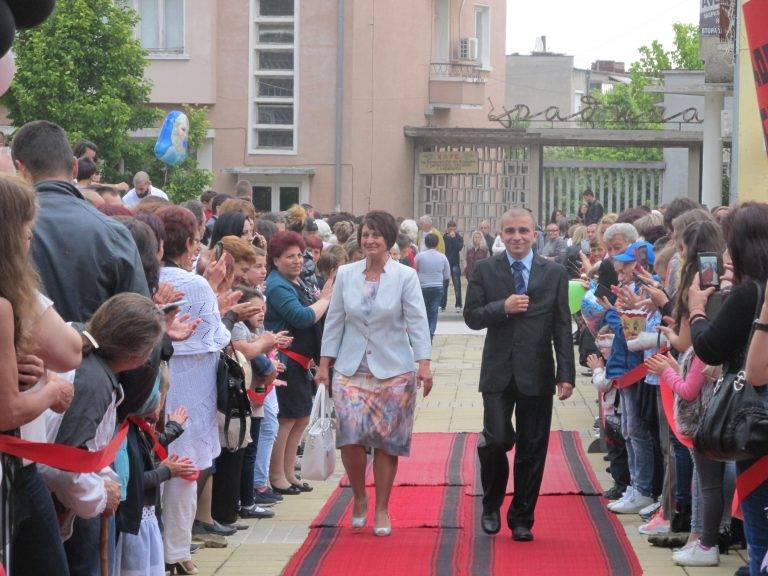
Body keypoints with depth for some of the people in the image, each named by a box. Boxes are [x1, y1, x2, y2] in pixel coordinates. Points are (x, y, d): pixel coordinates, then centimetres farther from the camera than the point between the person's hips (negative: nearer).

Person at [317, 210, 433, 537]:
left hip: (393, 371, -1)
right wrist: (324, 364, 7)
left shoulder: (405, 277, -2)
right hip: (351, 369, 1)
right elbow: (334, 321, 10)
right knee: (350, 434, -13)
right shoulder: (346, 274, 6)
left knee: (387, 440, 3)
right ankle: (359, 499, 10)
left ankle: (381, 510, 15)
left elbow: (417, 322, -5)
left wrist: (424, 365, -14)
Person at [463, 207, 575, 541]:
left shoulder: (554, 274, 4)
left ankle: (521, 519, 18)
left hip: (537, 374, 1)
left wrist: (566, 374, -4)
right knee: (496, 440, -11)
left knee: (532, 450, 5)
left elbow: (562, 327, 2)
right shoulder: (485, 270, 4)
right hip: (498, 372, -1)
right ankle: (491, 505, 15)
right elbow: (471, 317, 1)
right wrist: (503, 307, -17)